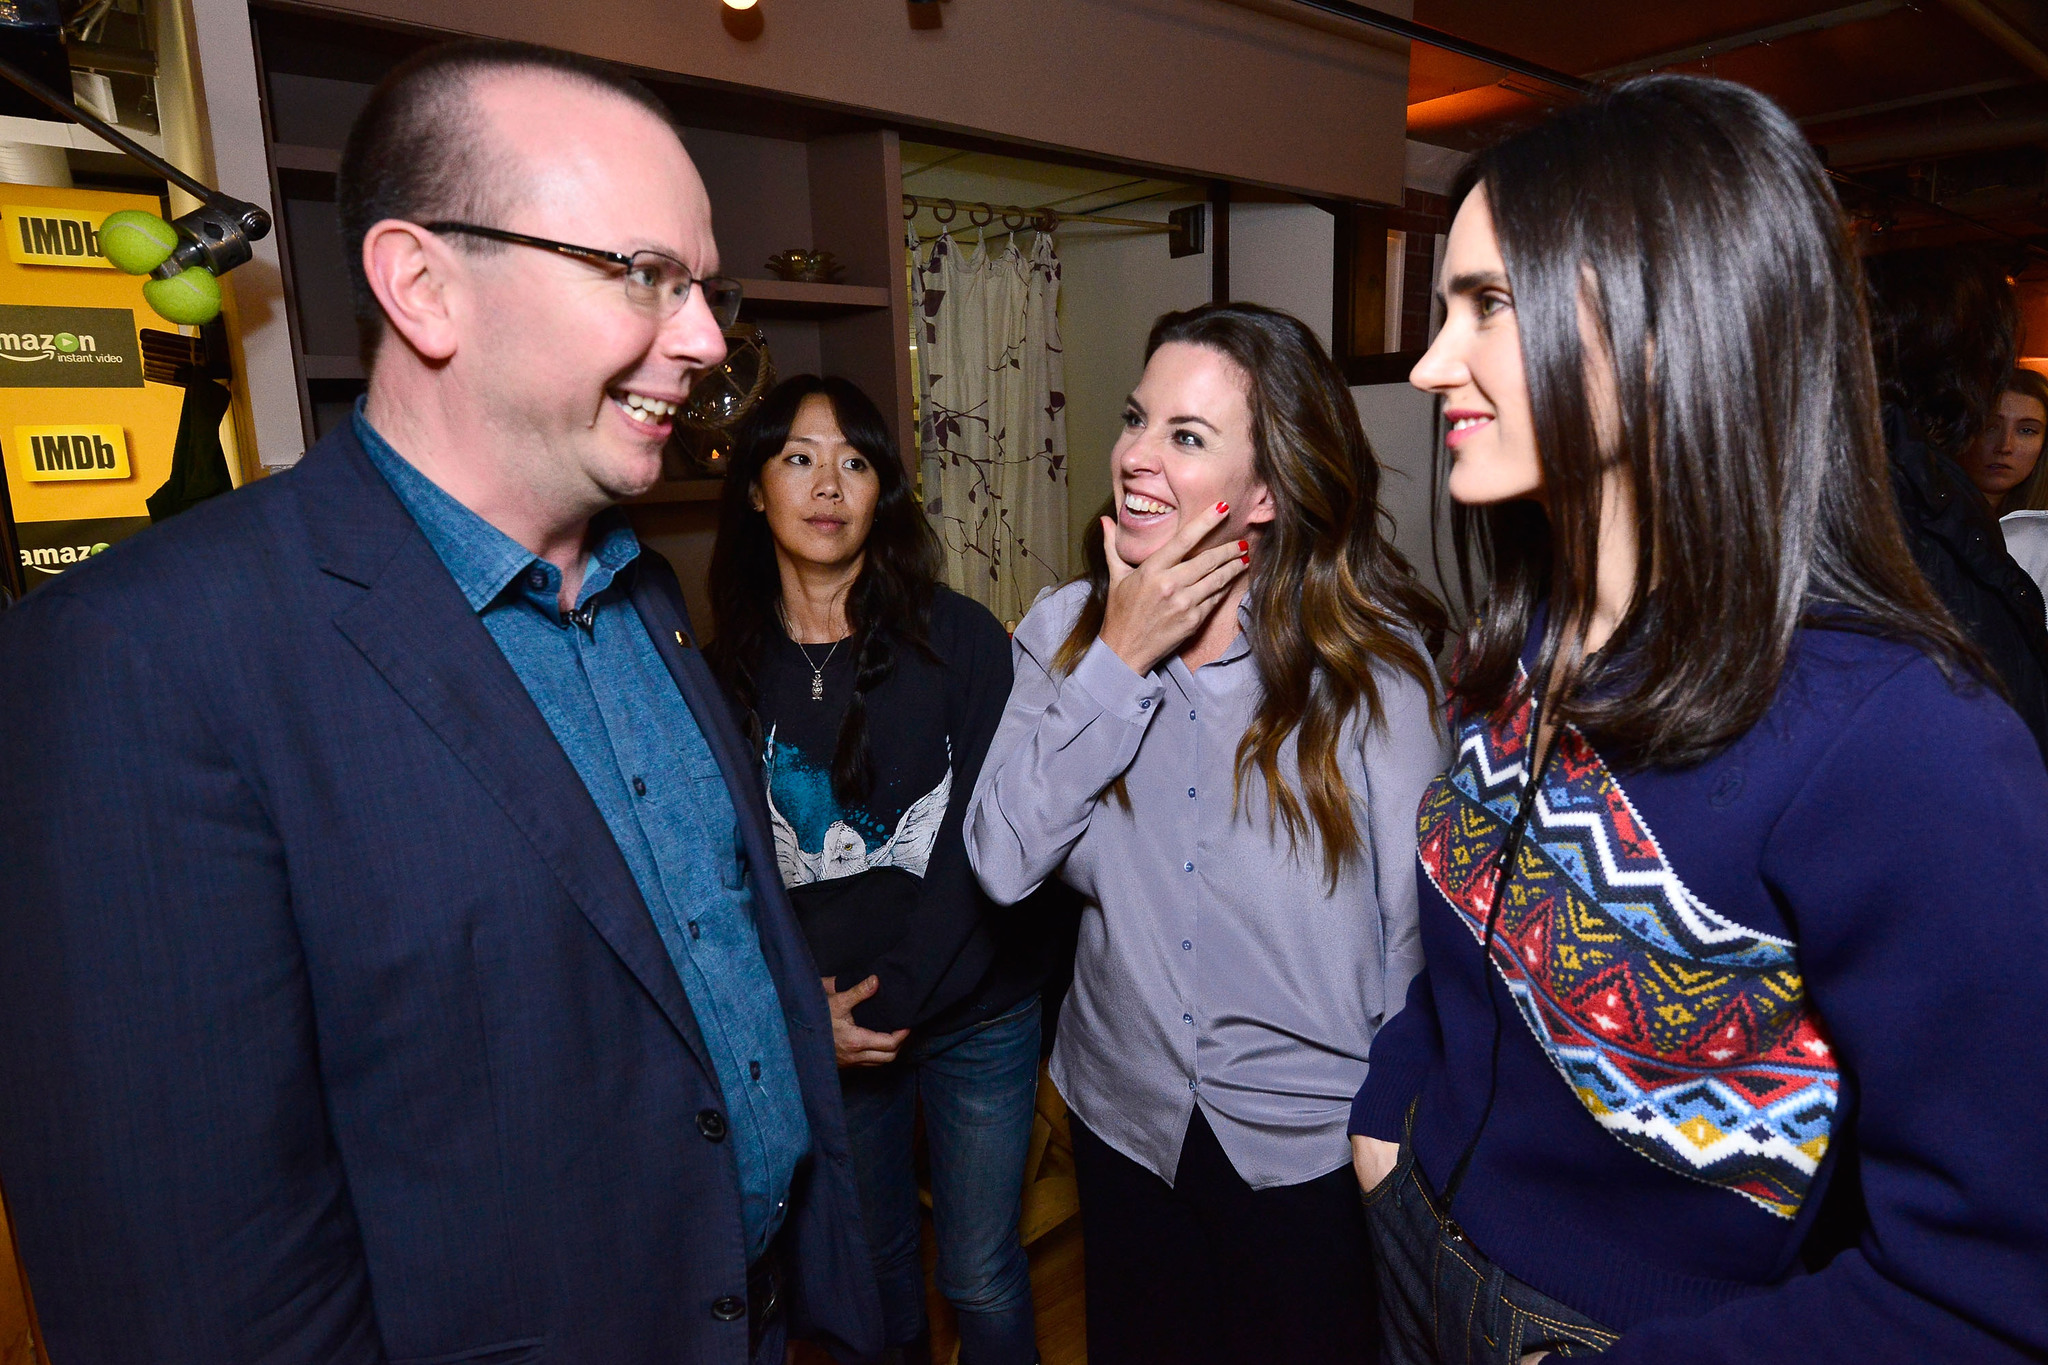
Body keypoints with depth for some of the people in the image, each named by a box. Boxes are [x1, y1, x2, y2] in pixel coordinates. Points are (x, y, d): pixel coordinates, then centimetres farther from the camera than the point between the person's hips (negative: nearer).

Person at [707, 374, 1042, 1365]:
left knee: (982, 1276, 13)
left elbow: (984, 837, -12)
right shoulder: (726, 670, -3)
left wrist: (889, 1001, -14)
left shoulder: (958, 639, -10)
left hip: (972, 1016, -2)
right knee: (872, 1264, 20)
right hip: (818, 1036, 2)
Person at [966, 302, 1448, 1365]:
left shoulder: (1378, 661, -16)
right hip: (1124, 1117, 3)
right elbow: (1002, 864, -17)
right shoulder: (1068, 629, -7)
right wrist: (1121, 659, -21)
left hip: (1311, 1144, -3)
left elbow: (1415, 925, -9)